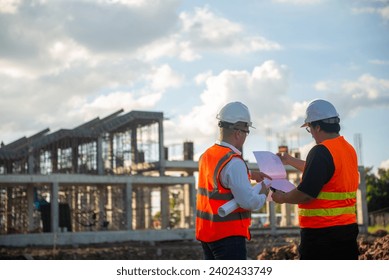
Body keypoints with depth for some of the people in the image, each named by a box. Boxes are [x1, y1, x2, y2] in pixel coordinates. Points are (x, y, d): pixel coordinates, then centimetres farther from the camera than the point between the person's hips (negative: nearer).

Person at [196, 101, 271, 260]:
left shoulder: (207, 156, 9)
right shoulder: (233, 162, -20)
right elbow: (249, 202, -24)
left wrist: (250, 174, 24)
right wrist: (263, 195, -4)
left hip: (206, 233, 9)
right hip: (228, 235, -9)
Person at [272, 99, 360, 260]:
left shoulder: (321, 151, -17)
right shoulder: (349, 150, 11)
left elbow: (306, 194, -20)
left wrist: (282, 198, -1)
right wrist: (290, 160, 36)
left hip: (322, 232, -8)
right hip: (348, 227, 8)